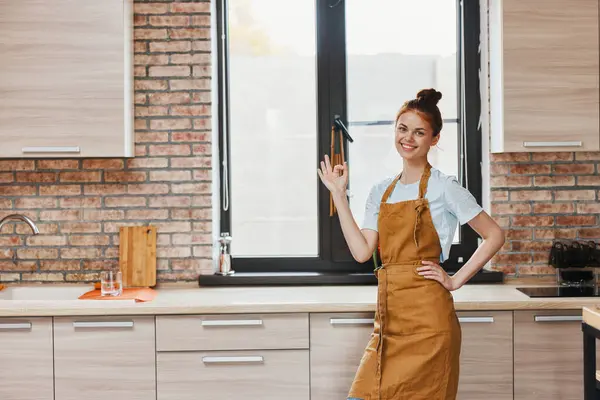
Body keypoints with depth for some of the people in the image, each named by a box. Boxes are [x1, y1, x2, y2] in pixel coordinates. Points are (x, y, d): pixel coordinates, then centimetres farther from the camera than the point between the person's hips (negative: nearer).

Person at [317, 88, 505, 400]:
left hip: (427, 318, -5)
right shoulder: (381, 192, 13)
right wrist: (339, 195, 6)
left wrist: (456, 280, -6)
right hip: (389, 316, 5)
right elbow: (362, 251, 2)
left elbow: (495, 236, -2)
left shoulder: (443, 188, -3)